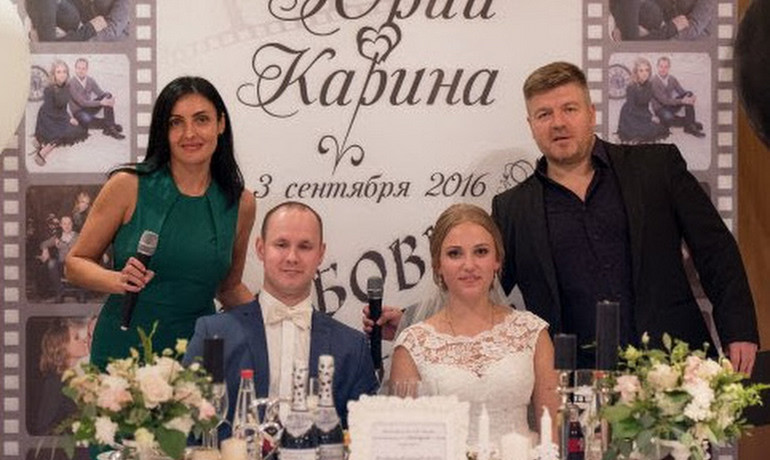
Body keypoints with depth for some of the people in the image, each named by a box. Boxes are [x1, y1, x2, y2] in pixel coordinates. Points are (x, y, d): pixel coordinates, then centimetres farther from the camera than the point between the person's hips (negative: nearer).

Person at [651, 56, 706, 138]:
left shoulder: (672, 79, 1)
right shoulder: (654, 82, -19)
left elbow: (682, 91, -1)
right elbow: (664, 100, -24)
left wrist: (691, 97, -26)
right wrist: (682, 101, -32)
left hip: (671, 105, 6)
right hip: (660, 108, -6)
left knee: (689, 94, -15)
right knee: (668, 118, -40)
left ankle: (690, 126, -21)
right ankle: (690, 123, -12)